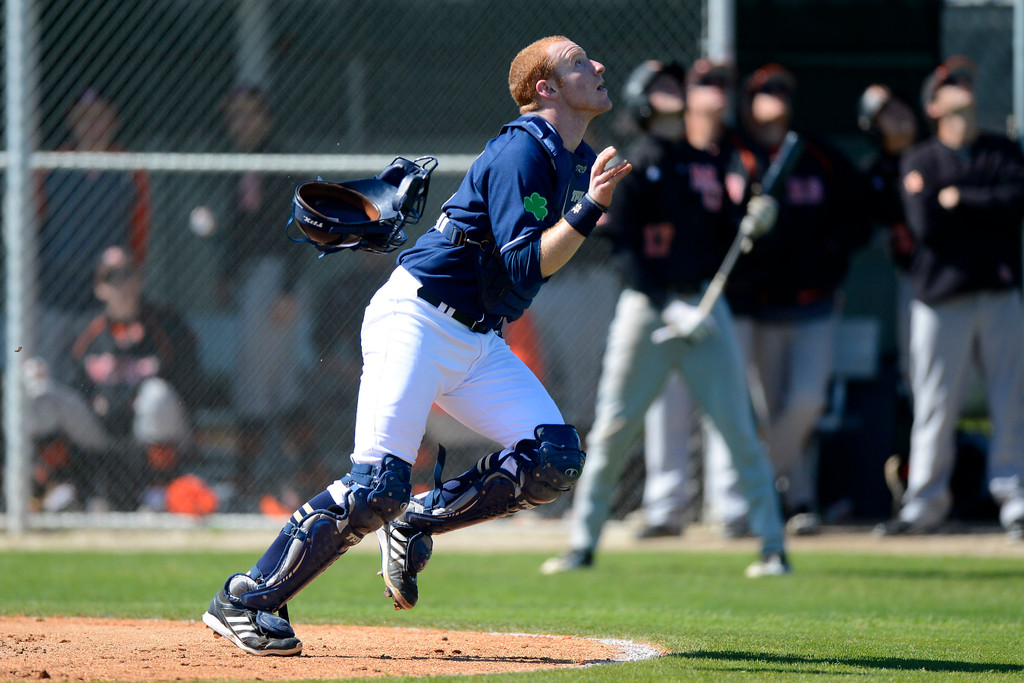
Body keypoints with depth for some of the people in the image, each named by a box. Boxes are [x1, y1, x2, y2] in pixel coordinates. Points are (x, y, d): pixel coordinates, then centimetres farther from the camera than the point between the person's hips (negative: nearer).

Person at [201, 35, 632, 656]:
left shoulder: (579, 161, 13)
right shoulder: (523, 151, -15)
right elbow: (528, 266, -22)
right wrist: (590, 208, -28)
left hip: (478, 342, 9)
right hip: (416, 319, -9)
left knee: (557, 459, -11)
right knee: (377, 486, -19)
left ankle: (416, 525, 5)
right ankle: (245, 601, -10)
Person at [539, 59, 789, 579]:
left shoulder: (718, 161, 10)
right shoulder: (638, 161, -5)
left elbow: (727, 241, 14)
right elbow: (623, 247, -8)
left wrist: (755, 227, -7)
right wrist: (667, 306, -15)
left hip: (704, 303, 3)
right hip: (647, 304, -3)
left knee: (740, 429, -2)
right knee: (612, 429, 1)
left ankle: (773, 546, 2)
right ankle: (583, 543, 12)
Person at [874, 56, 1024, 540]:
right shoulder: (919, 161, 6)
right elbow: (925, 224, -9)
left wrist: (960, 199, -7)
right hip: (941, 296, -2)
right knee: (934, 408, -1)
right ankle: (925, 504, 6)